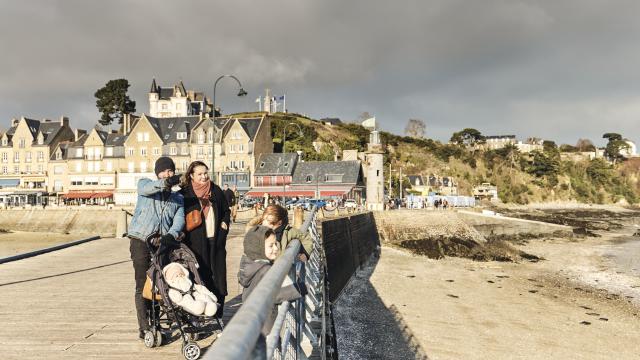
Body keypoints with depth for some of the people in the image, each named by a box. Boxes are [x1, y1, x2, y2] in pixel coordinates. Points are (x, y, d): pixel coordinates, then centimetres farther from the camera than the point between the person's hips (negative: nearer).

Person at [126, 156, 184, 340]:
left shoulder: (178, 198, 17)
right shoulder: (145, 184, 10)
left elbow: (179, 220, 0)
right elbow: (146, 188, -17)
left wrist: (170, 235, -22)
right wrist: (166, 182, -38)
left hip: (162, 242, 3)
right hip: (141, 240, -3)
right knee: (142, 285, -4)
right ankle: (144, 327, 1)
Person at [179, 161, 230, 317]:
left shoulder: (216, 191, 12)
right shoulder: (184, 193, 0)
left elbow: (226, 210, 21)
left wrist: (224, 223, 6)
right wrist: (184, 232, -9)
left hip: (216, 240, 4)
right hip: (196, 243, -3)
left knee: (218, 276, 4)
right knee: (200, 277, -2)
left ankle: (217, 314, 14)